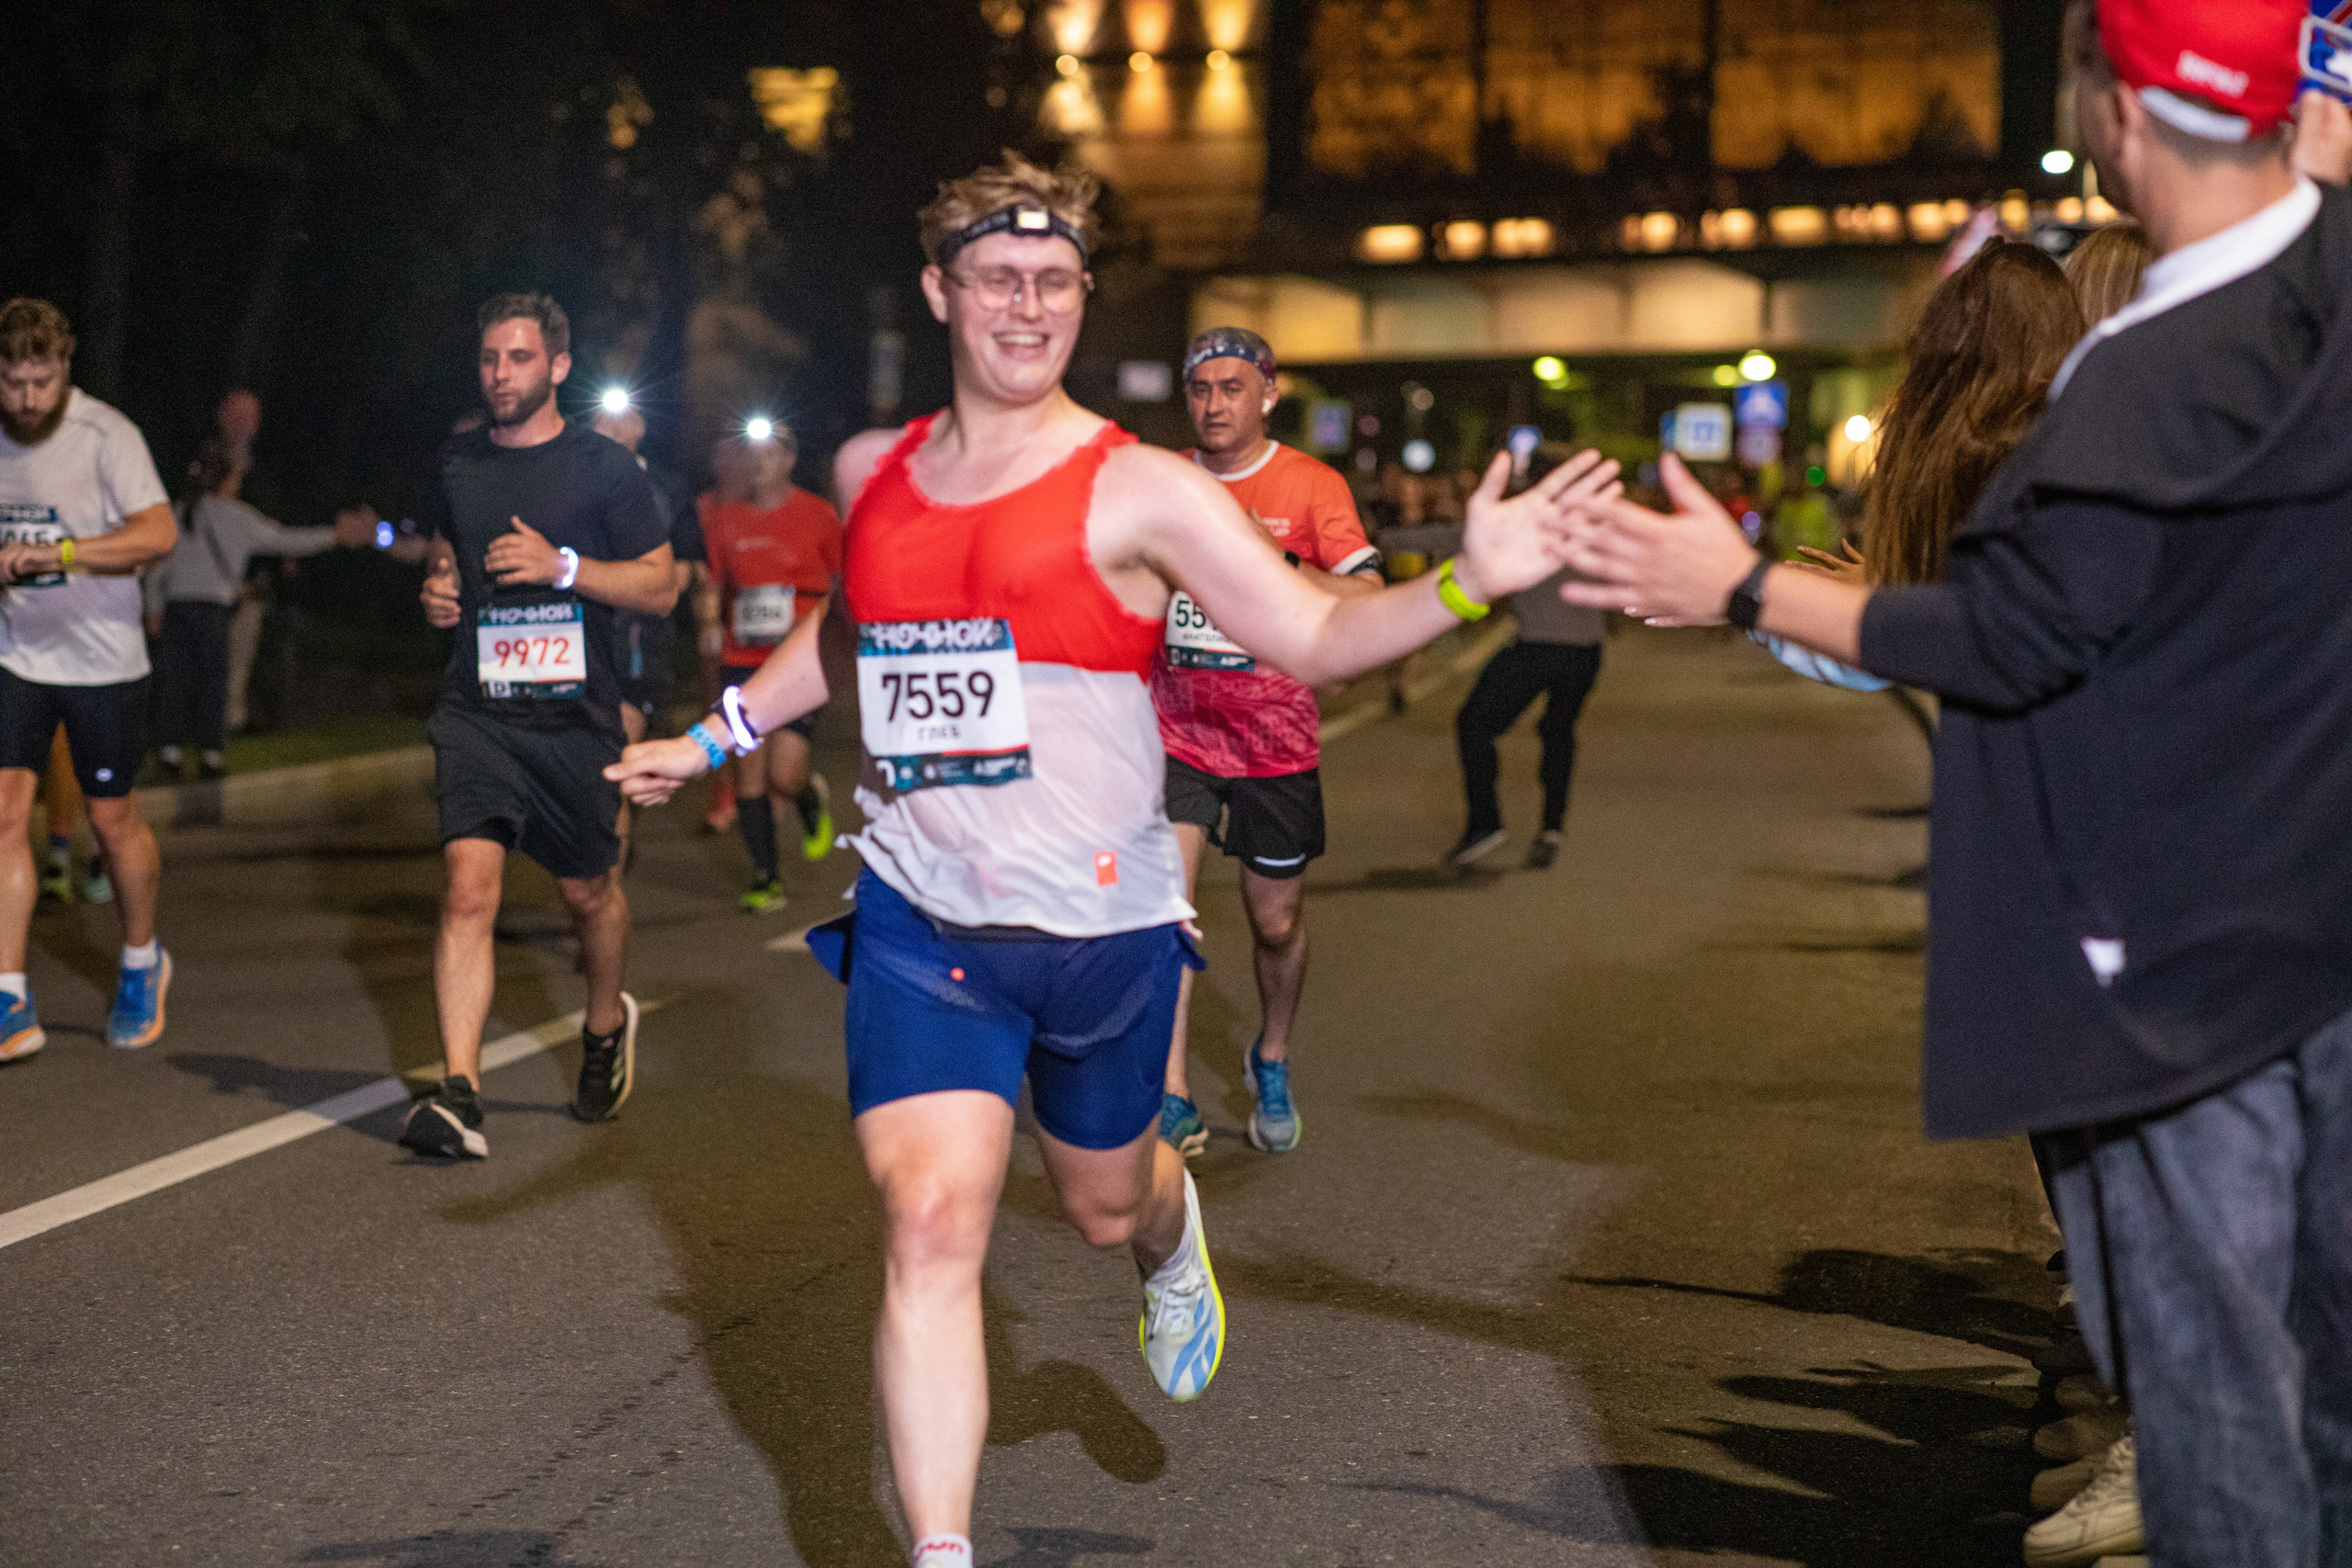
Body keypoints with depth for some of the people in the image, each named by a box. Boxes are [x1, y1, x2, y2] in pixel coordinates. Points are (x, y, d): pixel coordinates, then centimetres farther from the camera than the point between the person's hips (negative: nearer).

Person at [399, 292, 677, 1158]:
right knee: (469, 889, -15)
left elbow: (660, 586, -2)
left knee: (588, 891, 14)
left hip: (574, 716, -1)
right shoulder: (458, 463, 11)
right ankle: (459, 1095, -20)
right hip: (476, 710, 1)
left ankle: (606, 1023, 45)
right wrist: (437, 588, 5)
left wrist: (563, 566, -16)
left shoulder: (606, 468, -1)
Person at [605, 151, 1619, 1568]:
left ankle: (1173, 1242, 59)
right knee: (931, 1222, -13)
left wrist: (1466, 582, -25)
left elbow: (1315, 637, -10)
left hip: (1104, 925, -2)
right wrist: (713, 740, 27)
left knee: (1106, 1203, 18)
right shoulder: (873, 474, 5)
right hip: (920, 921, 2)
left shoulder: (1139, 490, -9)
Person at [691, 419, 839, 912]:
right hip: (741, 662, 3)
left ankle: (812, 799, 25)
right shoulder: (722, 516, 7)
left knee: (784, 775, -12)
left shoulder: (818, 515, 0)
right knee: (748, 773, 2)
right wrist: (708, 608, -6)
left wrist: (815, 618, -7)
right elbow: (711, 583, 16)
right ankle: (766, 876, 15)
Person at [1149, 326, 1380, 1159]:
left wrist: (1277, 559, -25)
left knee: (1277, 922, 11)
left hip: (1275, 740, -1)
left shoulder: (1312, 485, -5)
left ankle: (1271, 1060, 38)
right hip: (1175, 729, 1)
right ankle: (1172, 1097, -14)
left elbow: (1370, 605, -14)